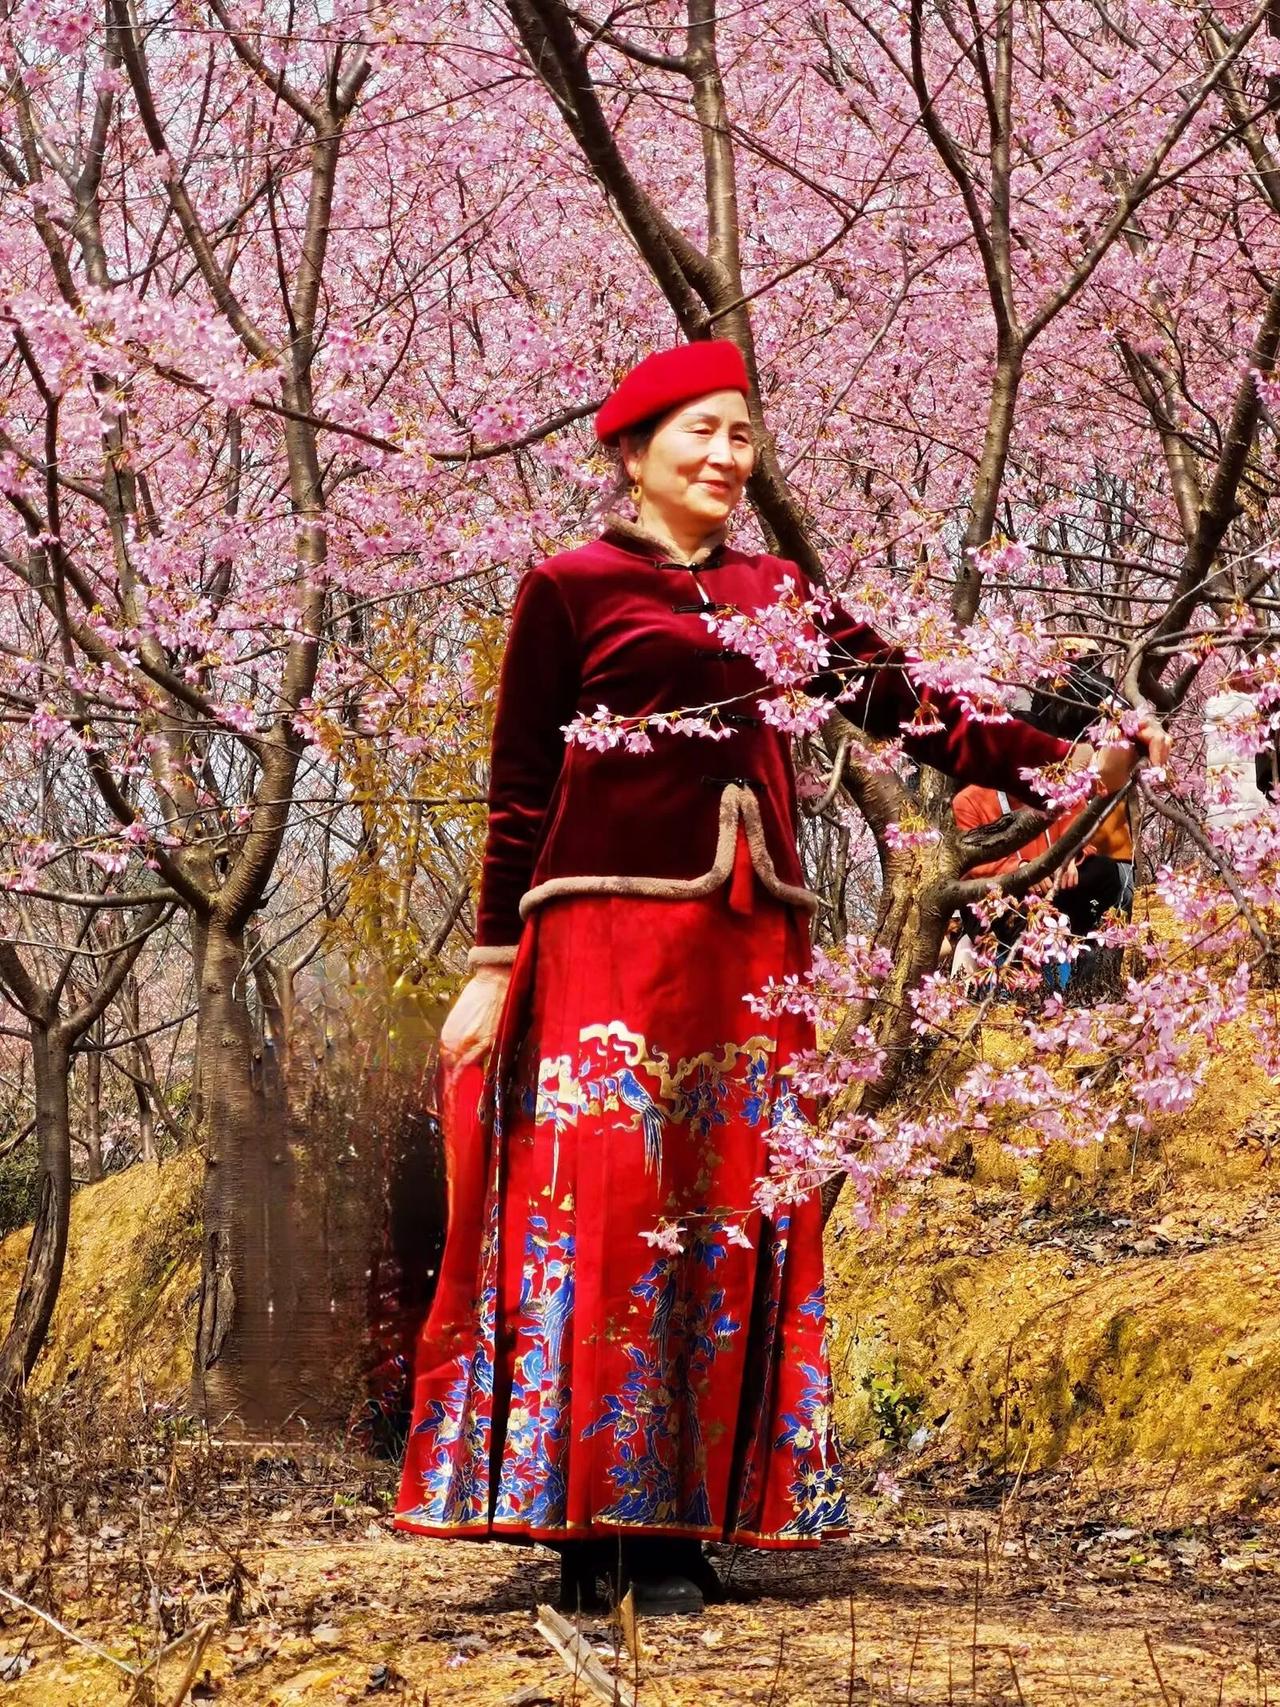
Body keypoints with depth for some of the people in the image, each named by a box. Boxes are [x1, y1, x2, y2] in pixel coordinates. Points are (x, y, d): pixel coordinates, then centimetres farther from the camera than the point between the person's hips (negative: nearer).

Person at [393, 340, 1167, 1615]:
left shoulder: (773, 593, 18)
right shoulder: (571, 588, 4)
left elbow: (899, 704, 8)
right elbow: (520, 789, 2)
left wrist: (1053, 764, -4)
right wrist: (494, 964, -4)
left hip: (749, 937, 5)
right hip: (608, 926, -5)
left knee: (729, 1224, 2)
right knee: (602, 1209, -7)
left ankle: (683, 1529, 6)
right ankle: (590, 1525, -3)